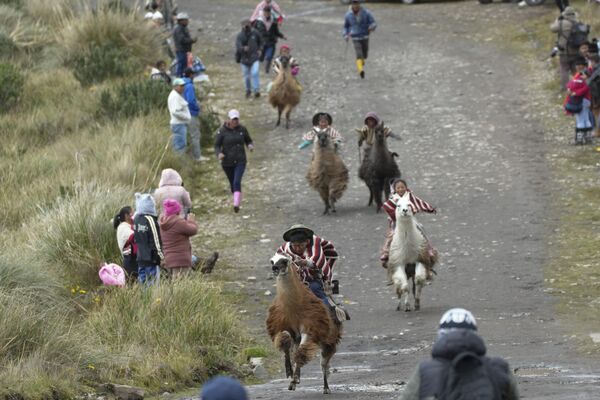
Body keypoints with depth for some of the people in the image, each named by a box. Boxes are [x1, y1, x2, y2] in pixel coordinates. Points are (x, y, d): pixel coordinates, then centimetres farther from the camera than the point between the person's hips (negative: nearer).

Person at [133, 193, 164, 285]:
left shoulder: (136, 219, 6)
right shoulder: (150, 220, -15)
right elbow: (156, 240, -13)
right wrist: (162, 256, -7)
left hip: (140, 258, 7)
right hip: (151, 259, -7)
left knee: (142, 283, 10)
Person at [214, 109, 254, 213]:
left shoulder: (242, 129, -1)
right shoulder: (222, 131, -7)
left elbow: (248, 140, 13)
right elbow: (217, 145, -4)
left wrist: (250, 145, -11)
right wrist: (219, 153, -25)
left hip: (240, 161, -1)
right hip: (227, 162, 1)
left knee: (237, 182, -18)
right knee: (232, 183, 14)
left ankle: (236, 204, -25)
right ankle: (238, 201, 39)